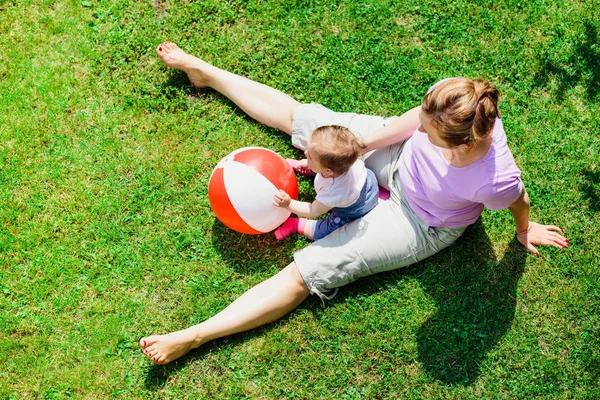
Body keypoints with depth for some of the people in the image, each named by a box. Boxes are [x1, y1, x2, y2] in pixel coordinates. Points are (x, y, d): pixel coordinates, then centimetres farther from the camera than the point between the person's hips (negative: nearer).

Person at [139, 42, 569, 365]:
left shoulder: (495, 180, -41)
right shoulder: (448, 97, -31)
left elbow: (519, 200, -18)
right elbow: (407, 122, -11)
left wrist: (525, 227, 5)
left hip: (420, 224, -5)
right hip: (399, 158, 5)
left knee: (308, 270, -12)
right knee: (297, 115, 8)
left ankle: (194, 337, -7)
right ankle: (204, 71, 31)